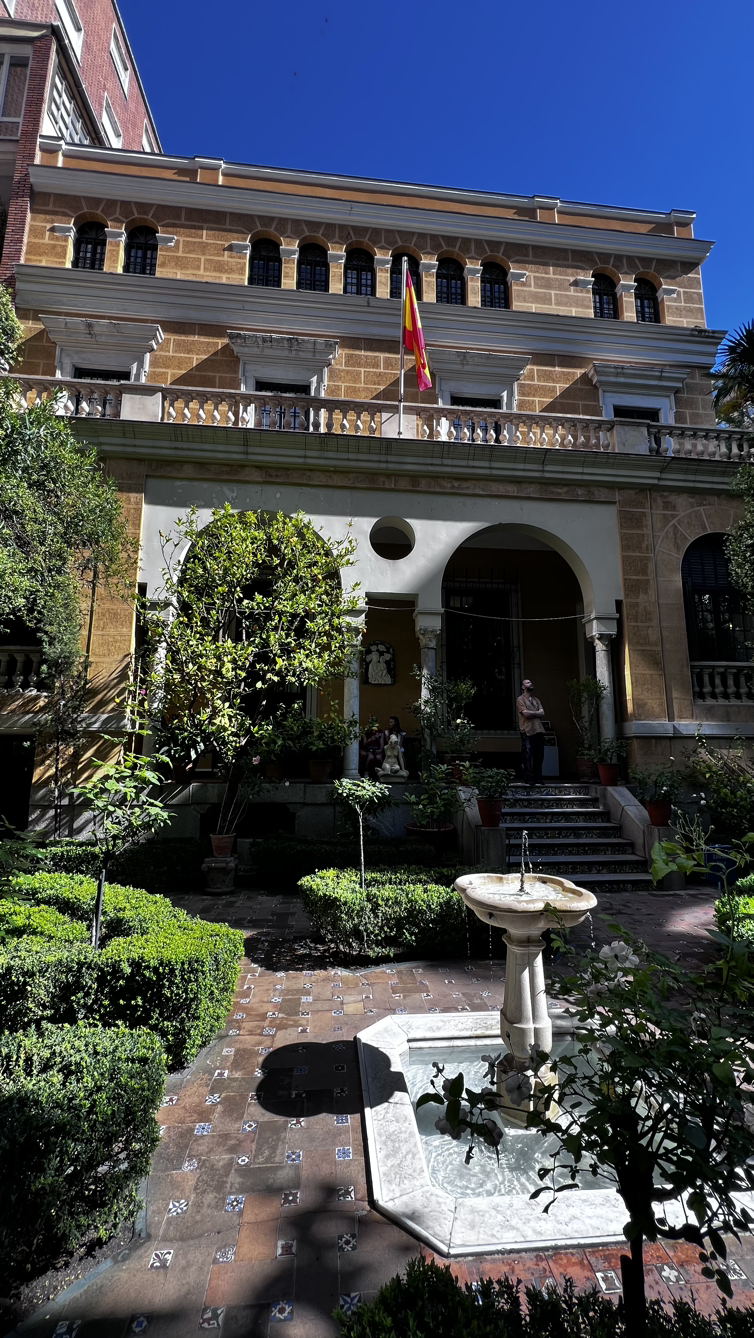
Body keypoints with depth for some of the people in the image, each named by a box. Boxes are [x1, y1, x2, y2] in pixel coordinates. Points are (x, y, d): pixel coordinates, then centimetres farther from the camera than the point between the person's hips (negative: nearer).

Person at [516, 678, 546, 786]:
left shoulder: (536, 700, 21)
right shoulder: (521, 699, 1)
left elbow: (542, 713, 8)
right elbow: (526, 713, -12)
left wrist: (531, 713, -4)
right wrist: (536, 713, 1)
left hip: (539, 731, 6)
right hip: (527, 732, -6)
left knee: (539, 756, 6)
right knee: (528, 757, -7)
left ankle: (538, 779, 14)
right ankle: (529, 780, -4)